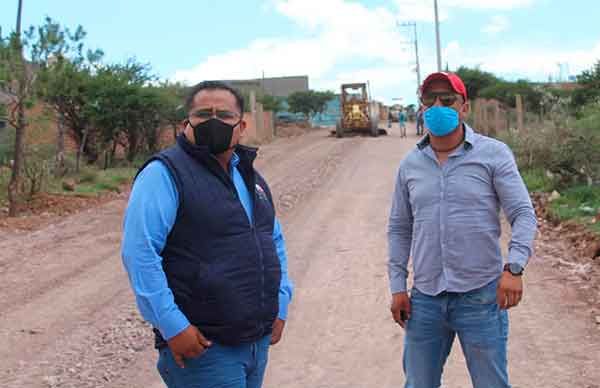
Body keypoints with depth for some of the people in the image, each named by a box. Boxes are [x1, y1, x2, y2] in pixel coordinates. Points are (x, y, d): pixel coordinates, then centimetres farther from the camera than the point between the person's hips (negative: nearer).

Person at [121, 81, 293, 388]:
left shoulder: (250, 176, 13)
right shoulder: (165, 173, -12)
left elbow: (275, 241, 20)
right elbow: (139, 252, -19)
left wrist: (279, 307, 12)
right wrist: (172, 327, -21)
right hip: (202, 346, -7)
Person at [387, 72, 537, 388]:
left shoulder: (494, 154, -4)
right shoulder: (410, 164, 6)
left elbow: (523, 214, -8)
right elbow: (399, 229, 11)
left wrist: (514, 267, -22)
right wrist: (397, 287, 6)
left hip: (481, 295, -3)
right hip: (424, 298, 3)